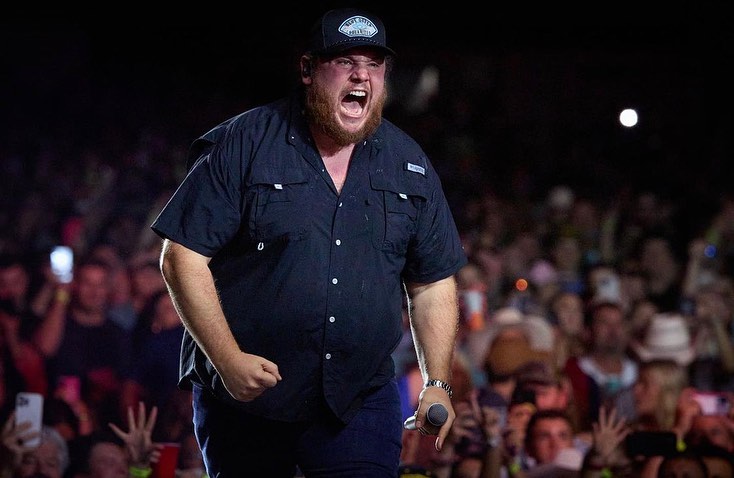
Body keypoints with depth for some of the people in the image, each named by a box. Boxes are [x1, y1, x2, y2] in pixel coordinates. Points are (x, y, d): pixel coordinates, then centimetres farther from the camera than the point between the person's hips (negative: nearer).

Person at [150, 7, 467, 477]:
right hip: (243, 400, -2)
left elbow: (433, 283, 13)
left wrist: (438, 384, 2)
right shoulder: (242, 146, -6)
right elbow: (182, 257, -9)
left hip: (360, 403, 2)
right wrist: (229, 360, -17)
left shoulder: (410, 165, 8)